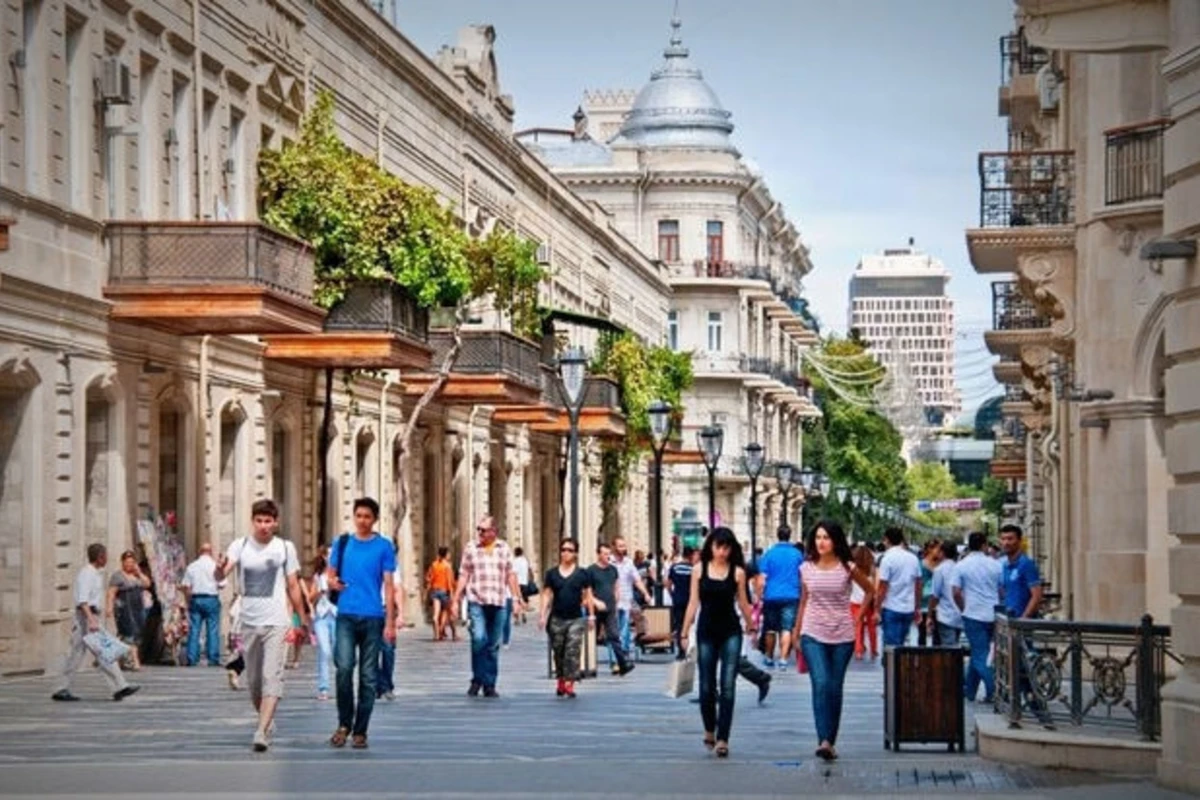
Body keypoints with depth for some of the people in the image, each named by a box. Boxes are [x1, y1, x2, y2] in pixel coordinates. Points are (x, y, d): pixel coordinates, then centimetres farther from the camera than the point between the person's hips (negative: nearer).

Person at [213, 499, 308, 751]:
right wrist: (220, 569, -38)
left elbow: (293, 586, 9)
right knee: (253, 681, 12)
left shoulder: (285, 548, 1)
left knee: (272, 677, -15)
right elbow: (219, 576, -14)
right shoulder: (240, 546, 0)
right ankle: (267, 722, 33)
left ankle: (262, 733, -21)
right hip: (249, 622, 2)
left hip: (276, 622, -2)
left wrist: (303, 619, 9)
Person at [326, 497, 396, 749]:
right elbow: (330, 575, 16)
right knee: (344, 667, -13)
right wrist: (333, 582, -9)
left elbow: (388, 586, 2)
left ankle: (360, 731, 10)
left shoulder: (384, 547, 3)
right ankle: (344, 723, 4)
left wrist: (390, 622, -4)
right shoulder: (342, 543, 9)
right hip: (346, 615, 1)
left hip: (372, 617, -1)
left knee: (368, 676, 2)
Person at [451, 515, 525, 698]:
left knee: (493, 646, 5)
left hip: (498, 603, 2)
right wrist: (455, 600, 2)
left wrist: (518, 598, 8)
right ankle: (477, 680, -3)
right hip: (476, 601, -2)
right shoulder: (470, 548, 5)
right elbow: (463, 576, 7)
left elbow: (510, 575, 13)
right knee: (479, 638, -18)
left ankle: (490, 685, 13)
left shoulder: (504, 548, 9)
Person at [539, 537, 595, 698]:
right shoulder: (552, 574, 6)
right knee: (558, 651, 9)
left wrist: (591, 615, 5)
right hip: (557, 618, 2)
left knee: (572, 651, -9)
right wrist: (543, 616, 1)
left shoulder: (582, 574, 3)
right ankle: (560, 680, 24)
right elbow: (547, 595, 7)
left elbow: (588, 595, 7)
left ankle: (570, 684, -8)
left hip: (576, 618, -2)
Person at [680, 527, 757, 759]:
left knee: (728, 687, -7)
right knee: (707, 687, 6)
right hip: (706, 632, 1)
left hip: (731, 633, -1)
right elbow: (693, 603, 4)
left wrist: (751, 627, 14)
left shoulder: (737, 572, -1)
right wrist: (685, 633, 3)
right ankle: (709, 731, 28)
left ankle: (722, 739, -7)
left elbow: (743, 603, 8)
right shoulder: (700, 570, 2)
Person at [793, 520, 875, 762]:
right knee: (820, 684, -17)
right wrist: (797, 632, 14)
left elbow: (870, 590, 11)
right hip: (813, 635, 0)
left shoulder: (848, 568, -3)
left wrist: (858, 616, 5)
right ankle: (824, 741, -23)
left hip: (842, 636, 0)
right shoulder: (806, 568, 2)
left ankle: (831, 742, 15)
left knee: (835, 689, 5)